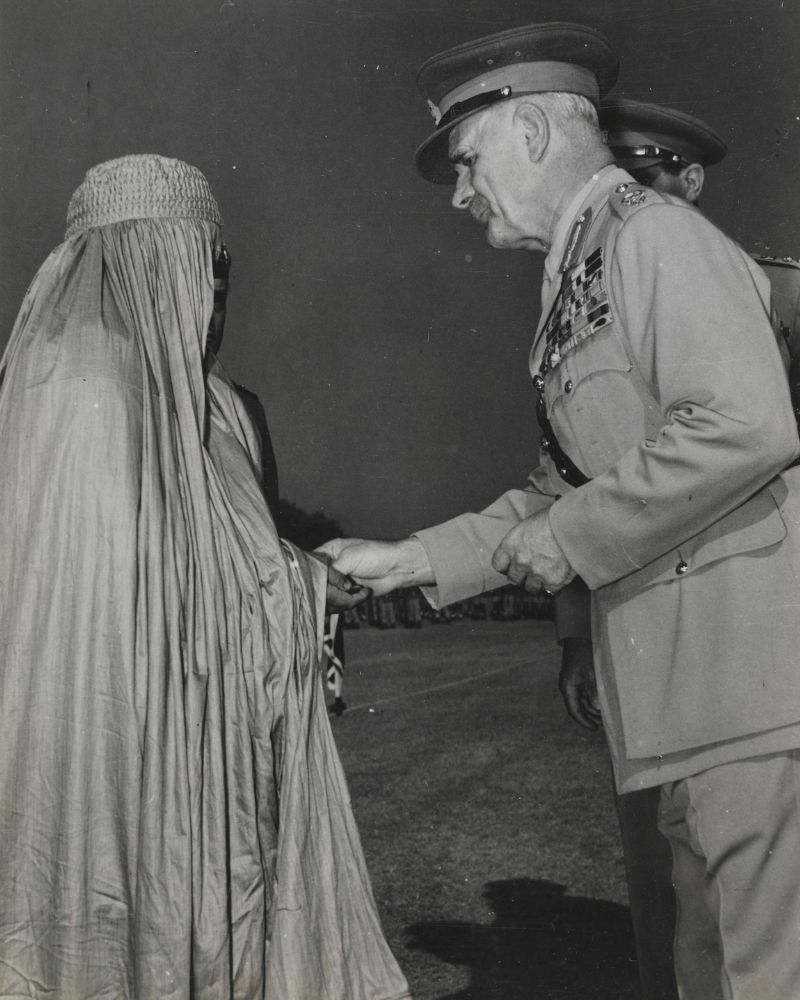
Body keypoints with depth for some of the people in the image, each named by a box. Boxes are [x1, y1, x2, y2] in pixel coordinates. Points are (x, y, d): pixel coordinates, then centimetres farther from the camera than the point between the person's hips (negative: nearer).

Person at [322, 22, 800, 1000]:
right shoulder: (577, 280, 19)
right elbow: (555, 495, 23)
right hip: (689, 696, 9)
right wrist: (403, 561, 17)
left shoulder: (654, 232, -9)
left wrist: (568, 540, -14)